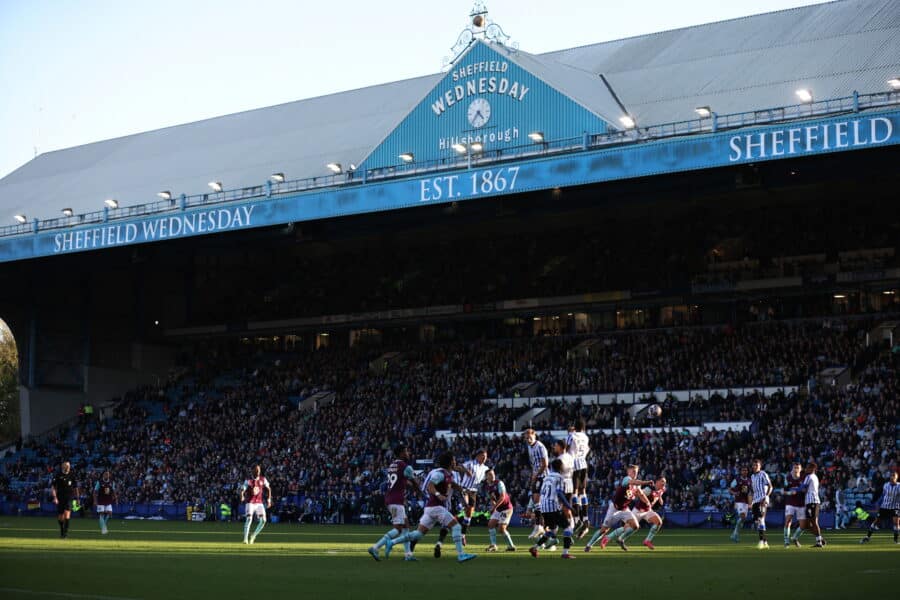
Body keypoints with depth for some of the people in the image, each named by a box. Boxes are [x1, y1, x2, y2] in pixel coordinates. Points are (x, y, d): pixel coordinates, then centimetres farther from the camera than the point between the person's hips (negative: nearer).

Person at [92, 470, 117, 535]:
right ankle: (103, 528, -2)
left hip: (108, 501, 4)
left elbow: (113, 491, 14)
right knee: (101, 514, -6)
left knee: (109, 513, -6)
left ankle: (104, 525, 16)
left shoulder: (112, 482, 4)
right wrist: (95, 501, -9)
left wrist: (116, 499, 7)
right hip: (101, 501, -4)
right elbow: (95, 492, -4)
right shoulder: (99, 482, -7)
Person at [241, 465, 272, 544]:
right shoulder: (248, 481, -8)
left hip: (259, 503, 4)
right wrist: (242, 497, -38)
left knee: (263, 520, -6)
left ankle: (253, 536, 13)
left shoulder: (263, 480, 3)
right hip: (250, 503, -4)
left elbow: (268, 489, 14)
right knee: (249, 519, -19)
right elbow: (242, 490, -17)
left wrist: (269, 499, 5)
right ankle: (245, 539, -14)